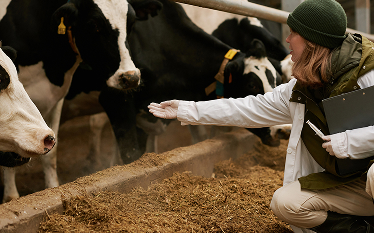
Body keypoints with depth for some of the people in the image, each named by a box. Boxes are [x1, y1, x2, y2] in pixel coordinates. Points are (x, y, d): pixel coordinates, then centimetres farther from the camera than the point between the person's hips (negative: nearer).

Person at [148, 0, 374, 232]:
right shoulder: (300, 88, 4)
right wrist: (187, 110, 11)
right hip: (346, 182, 7)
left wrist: (347, 142, -30)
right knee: (284, 202, -9)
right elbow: (251, 108, 10)